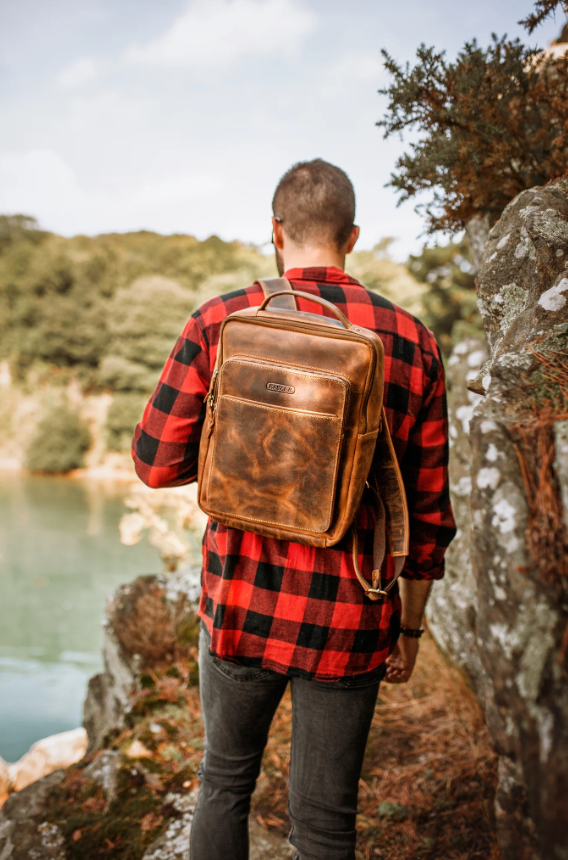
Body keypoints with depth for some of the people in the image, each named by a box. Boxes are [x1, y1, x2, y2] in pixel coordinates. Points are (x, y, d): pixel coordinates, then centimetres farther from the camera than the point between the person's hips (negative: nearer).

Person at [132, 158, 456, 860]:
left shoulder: (220, 321, -7)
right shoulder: (412, 343, -4)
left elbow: (156, 463, -5)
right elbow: (429, 507, 0)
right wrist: (409, 625, 11)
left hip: (242, 600, 0)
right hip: (350, 620, 0)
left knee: (226, 781, 24)